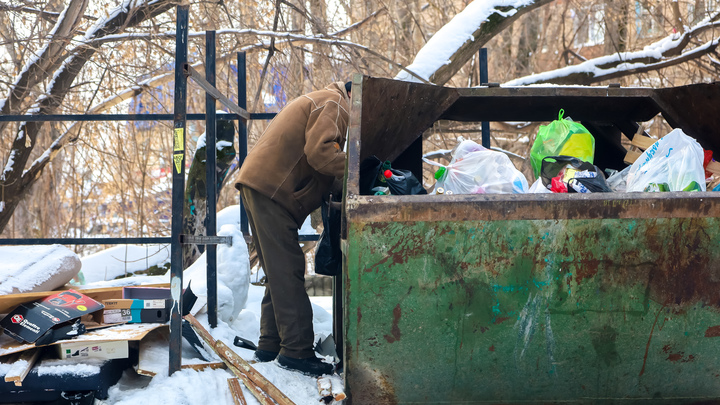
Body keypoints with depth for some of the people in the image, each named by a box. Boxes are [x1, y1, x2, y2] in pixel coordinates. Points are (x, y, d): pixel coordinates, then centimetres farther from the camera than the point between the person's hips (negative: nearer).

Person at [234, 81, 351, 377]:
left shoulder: (318, 101, 28)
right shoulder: (335, 105, -5)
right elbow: (320, 150, -21)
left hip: (258, 185, 11)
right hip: (271, 189, -11)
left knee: (280, 272, 13)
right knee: (287, 271, -10)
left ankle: (269, 346, 16)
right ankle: (296, 350, -8)